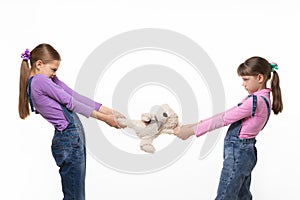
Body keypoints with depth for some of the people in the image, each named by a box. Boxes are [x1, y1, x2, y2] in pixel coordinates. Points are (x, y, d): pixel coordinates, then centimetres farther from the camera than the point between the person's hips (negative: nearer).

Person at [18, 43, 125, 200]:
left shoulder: (49, 79, 16)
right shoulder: (40, 80, -13)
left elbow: (76, 96, 10)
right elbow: (70, 103, -11)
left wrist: (110, 112, 3)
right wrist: (103, 117, -5)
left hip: (73, 137, 10)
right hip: (69, 140, -10)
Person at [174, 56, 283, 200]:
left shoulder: (256, 101, -20)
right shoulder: (260, 98, 11)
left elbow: (224, 119, -19)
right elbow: (227, 114, 10)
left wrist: (191, 130, -15)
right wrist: (198, 124, 6)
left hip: (238, 152, -10)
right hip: (245, 151, 10)